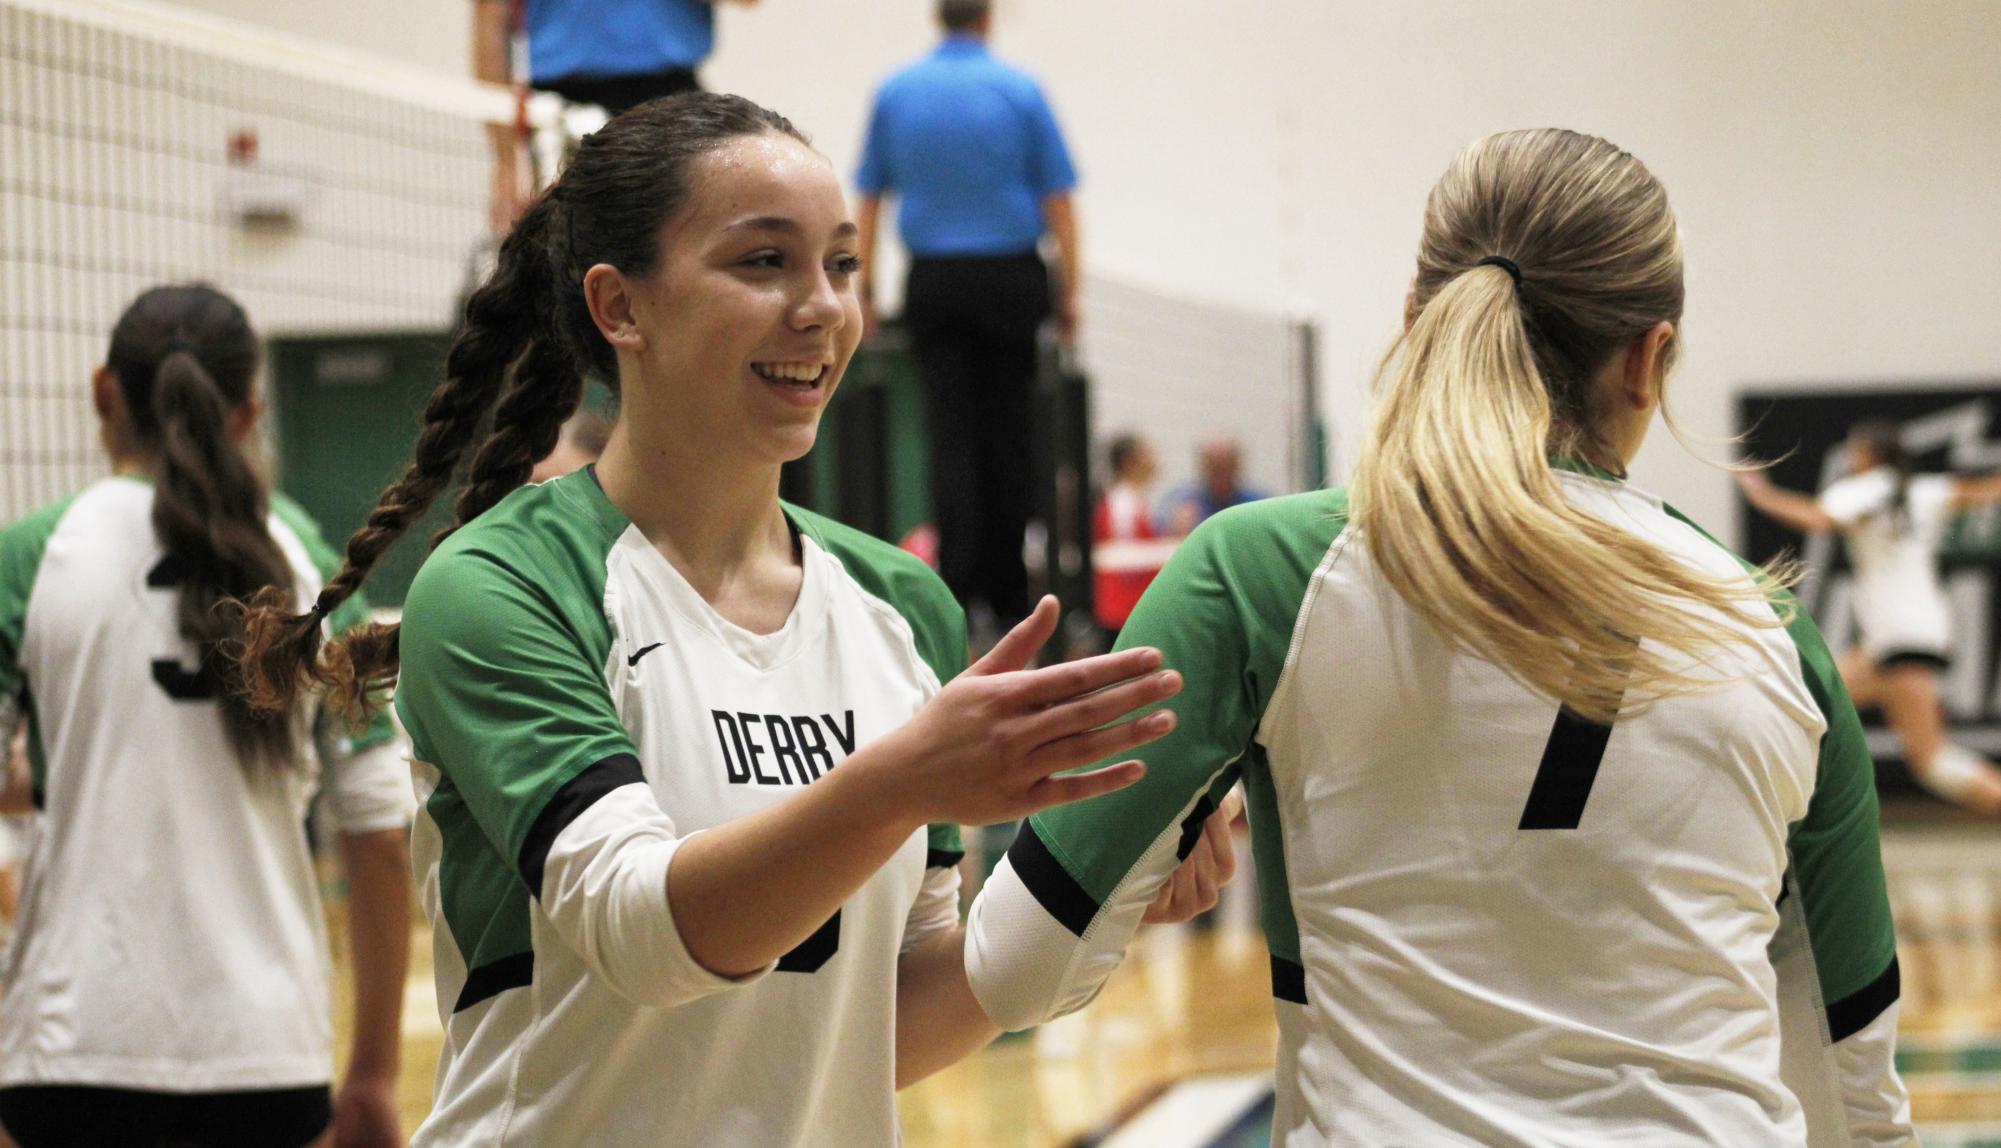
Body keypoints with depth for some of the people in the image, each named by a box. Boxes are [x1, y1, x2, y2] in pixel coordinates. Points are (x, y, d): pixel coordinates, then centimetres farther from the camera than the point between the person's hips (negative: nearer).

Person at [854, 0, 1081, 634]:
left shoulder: (895, 92, 4)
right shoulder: (1018, 91, -2)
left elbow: (869, 197, 7)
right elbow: (1057, 200, -3)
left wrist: (864, 285, 13)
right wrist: (1069, 291, 2)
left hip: (933, 280, 1)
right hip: (1009, 273, -1)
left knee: (951, 433, 2)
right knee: (1007, 433, 6)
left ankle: (958, 586, -10)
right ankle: (1007, 594, 10)